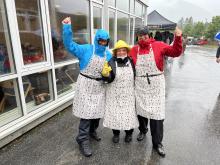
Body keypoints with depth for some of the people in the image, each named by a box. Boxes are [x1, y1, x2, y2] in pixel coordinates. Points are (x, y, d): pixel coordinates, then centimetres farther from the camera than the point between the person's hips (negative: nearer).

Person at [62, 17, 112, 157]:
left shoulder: (108, 54, 6)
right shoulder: (86, 50, -7)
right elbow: (70, 45, -18)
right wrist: (67, 28, -28)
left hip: (99, 86, 5)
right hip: (86, 85, -5)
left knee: (98, 110, 13)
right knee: (87, 112, -5)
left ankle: (92, 131, 39)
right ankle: (83, 140, 9)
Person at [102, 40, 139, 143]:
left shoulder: (131, 61, 1)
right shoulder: (111, 62, -6)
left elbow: (135, 76, 10)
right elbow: (109, 79, -11)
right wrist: (106, 75, -33)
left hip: (128, 94, 2)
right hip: (114, 94, -1)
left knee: (129, 112, 9)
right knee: (114, 113, 7)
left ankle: (129, 133, 34)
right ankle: (116, 133, 32)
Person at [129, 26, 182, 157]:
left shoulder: (159, 45, -1)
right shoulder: (134, 50, 5)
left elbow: (175, 52, -4)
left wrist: (178, 38, -15)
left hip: (156, 84, -2)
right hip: (140, 84, 2)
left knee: (157, 112, 0)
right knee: (141, 109, 15)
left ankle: (157, 143, 17)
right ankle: (143, 130, 44)